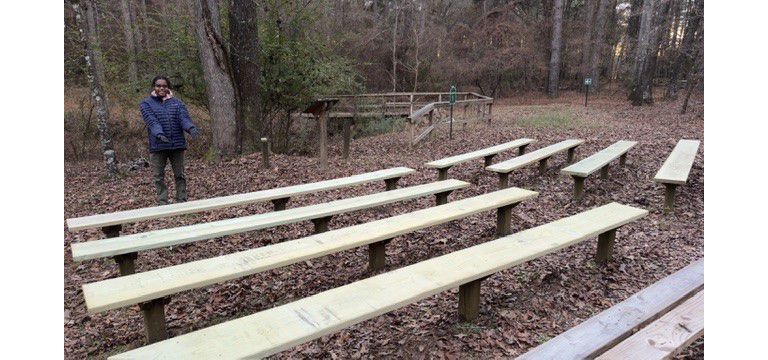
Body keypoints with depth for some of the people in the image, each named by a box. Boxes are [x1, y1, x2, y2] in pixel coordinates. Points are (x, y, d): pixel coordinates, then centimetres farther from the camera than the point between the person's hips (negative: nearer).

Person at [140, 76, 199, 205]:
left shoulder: (177, 102, 11)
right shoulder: (146, 104, 6)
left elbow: (184, 118, -5)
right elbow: (151, 121, -11)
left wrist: (191, 128, -28)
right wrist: (159, 134, -31)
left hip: (177, 145, 1)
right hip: (158, 146, -1)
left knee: (179, 175, 6)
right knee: (159, 176, 3)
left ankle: (182, 202, 15)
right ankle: (162, 203, 11)